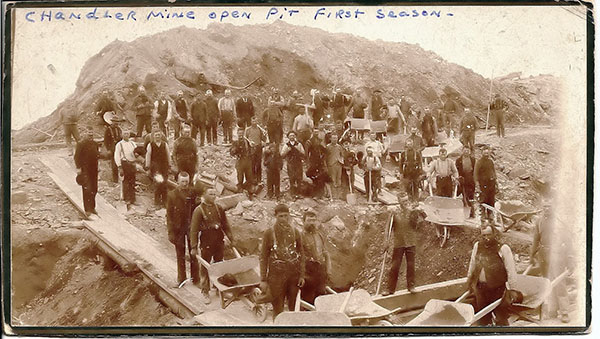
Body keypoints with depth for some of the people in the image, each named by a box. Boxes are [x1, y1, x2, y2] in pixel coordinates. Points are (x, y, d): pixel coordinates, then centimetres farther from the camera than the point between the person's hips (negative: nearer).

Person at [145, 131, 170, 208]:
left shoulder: (165, 145, 8)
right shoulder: (150, 145, 2)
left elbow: (168, 155, 10)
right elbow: (148, 156, 2)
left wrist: (169, 166, 7)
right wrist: (147, 166, -1)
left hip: (164, 167, 2)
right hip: (155, 167, -2)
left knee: (164, 185, 2)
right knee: (157, 185, -8)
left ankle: (164, 201, 12)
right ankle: (157, 201, 1)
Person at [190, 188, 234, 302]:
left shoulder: (219, 208, 6)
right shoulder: (199, 210, -9)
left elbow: (226, 225, 13)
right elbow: (194, 230, -10)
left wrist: (230, 238, 7)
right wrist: (194, 247, -12)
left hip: (219, 242, 4)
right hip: (206, 244, -4)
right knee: (205, 268, 4)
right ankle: (205, 291, 14)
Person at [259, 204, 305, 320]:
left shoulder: (295, 232, 4)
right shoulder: (269, 233, -4)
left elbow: (301, 254, 10)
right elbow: (263, 257, -1)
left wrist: (302, 275, 5)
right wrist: (263, 279, -3)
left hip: (294, 275, 2)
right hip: (276, 275, -2)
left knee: (294, 307, 11)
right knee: (278, 308, 3)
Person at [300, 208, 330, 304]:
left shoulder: (320, 234, 15)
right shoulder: (301, 235, -7)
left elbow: (325, 253, 21)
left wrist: (328, 269, 14)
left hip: (321, 269, 6)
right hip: (308, 270, -6)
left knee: (321, 294, 9)